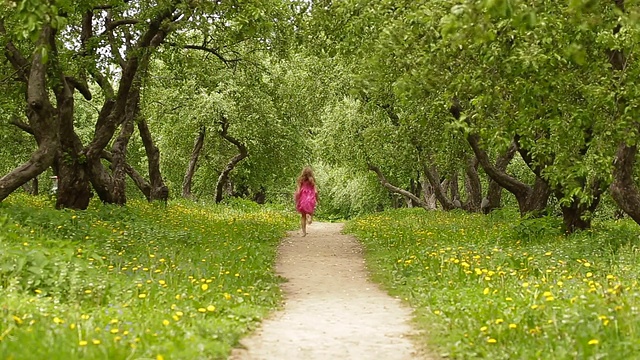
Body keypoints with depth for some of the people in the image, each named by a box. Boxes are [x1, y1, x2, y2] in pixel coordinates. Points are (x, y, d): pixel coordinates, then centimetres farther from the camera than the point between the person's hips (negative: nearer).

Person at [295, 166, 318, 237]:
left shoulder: (301, 182, -3)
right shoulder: (312, 181, -3)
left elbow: (297, 192, -7)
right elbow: (315, 192, -6)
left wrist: (296, 202, -1)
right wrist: (317, 200, 9)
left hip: (302, 200, 1)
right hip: (310, 201, -1)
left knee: (303, 216, 12)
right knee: (310, 212, 21)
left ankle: (304, 232, 7)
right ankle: (309, 215, -16)